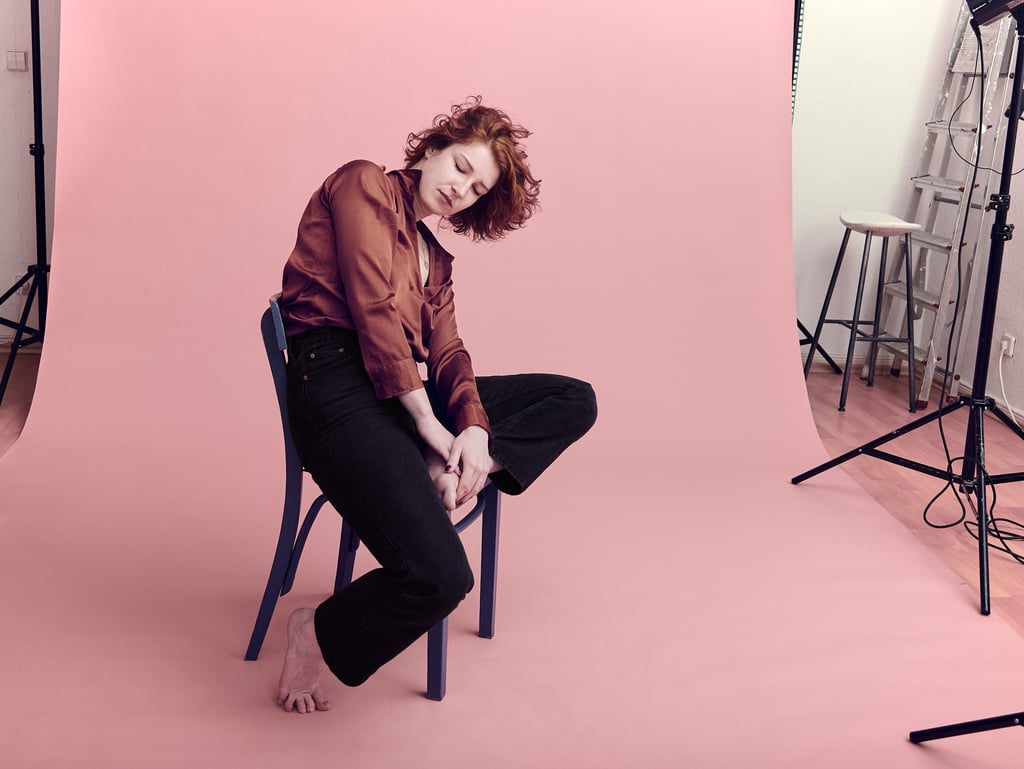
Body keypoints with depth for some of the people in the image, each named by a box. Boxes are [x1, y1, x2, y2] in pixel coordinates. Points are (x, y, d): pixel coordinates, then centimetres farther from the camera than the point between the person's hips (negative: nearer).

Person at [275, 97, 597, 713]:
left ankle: (448, 478, -16)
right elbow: (373, 309, -9)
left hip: (411, 390, 9)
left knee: (575, 400, 4)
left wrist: (473, 428, -9)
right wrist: (430, 426, -13)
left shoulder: (436, 258, 27)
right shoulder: (363, 184, 4)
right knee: (440, 577, -27)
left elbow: (448, 354, 13)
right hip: (340, 383, -9)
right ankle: (320, 636, 1)